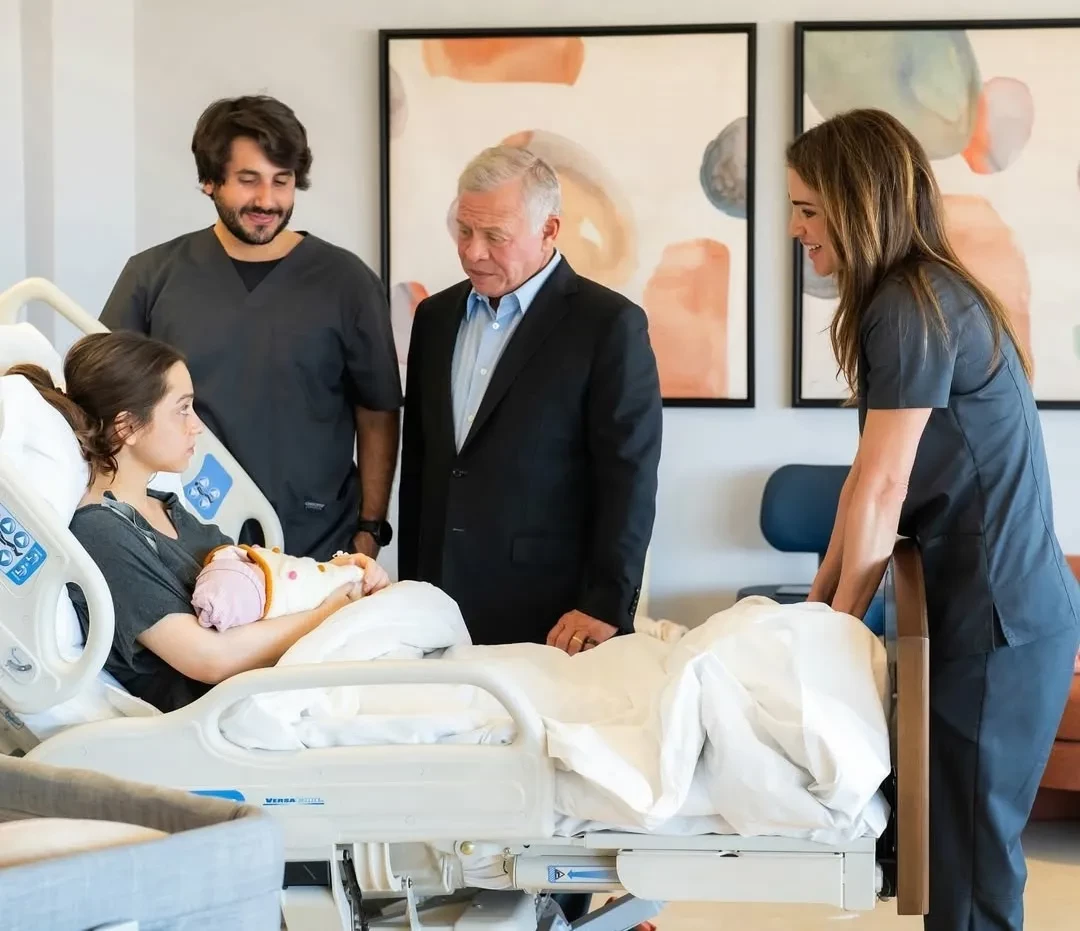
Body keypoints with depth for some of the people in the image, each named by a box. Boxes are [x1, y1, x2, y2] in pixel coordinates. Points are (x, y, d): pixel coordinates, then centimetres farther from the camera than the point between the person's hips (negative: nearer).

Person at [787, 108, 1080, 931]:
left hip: (996, 618, -9)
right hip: (1000, 606, 9)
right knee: (964, 840, 13)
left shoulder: (910, 308, -15)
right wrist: (817, 606, 14)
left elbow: (880, 490, -12)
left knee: (969, 851, -3)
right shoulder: (929, 295, 14)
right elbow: (874, 482, 14)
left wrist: (839, 625, -2)